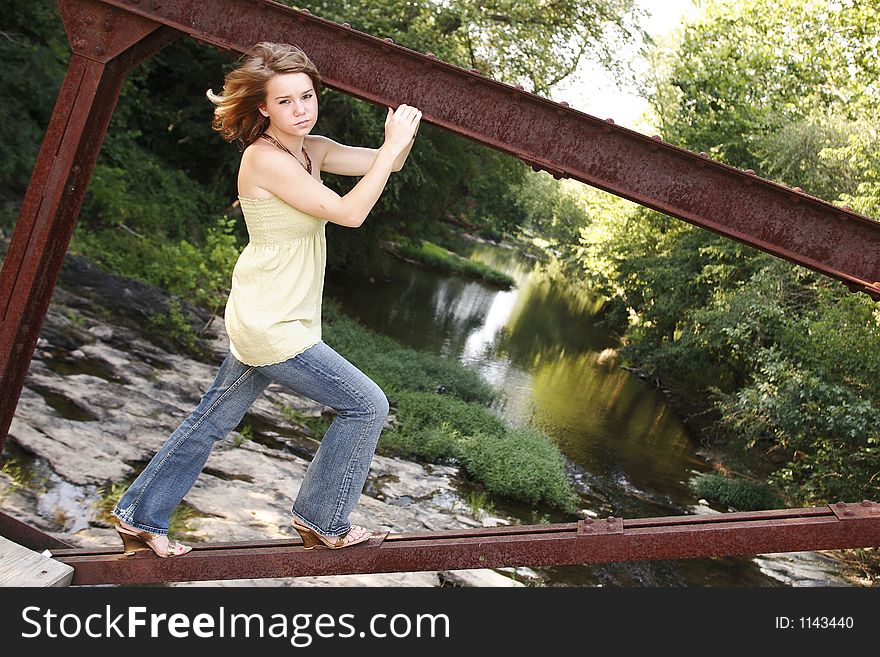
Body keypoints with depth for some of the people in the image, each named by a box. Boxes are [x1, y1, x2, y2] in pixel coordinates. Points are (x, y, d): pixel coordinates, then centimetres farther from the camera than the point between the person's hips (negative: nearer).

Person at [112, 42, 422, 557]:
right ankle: (323, 523, 17)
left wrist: (403, 135, -16)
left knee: (214, 420, 20)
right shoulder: (265, 158, -21)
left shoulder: (309, 149, 5)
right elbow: (349, 213, -25)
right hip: (273, 328, -9)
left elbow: (385, 164, 3)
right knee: (367, 405, 1)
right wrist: (392, 146, -23)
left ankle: (140, 518, 35)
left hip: (269, 320, 9)